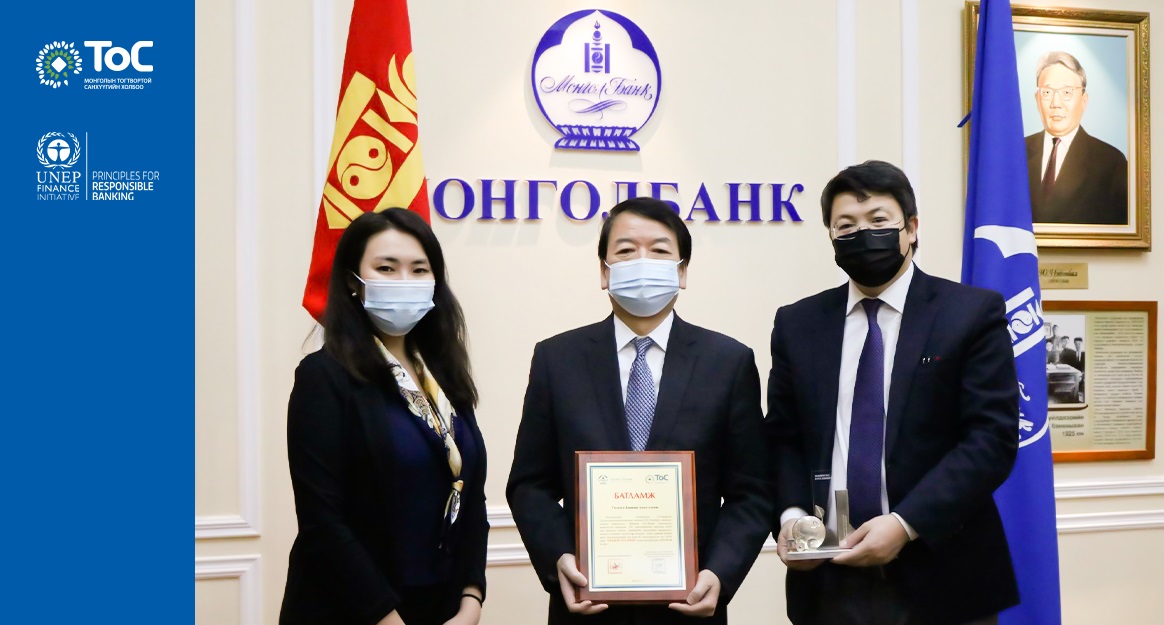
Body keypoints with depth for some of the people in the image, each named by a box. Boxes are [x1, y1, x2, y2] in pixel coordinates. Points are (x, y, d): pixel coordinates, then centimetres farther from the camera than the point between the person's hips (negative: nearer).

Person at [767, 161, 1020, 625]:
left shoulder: (973, 313, -3)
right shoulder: (797, 324, 8)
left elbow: (992, 438, -10)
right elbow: (783, 438, 11)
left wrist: (906, 524, -18)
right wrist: (790, 514, -8)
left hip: (939, 578, -3)